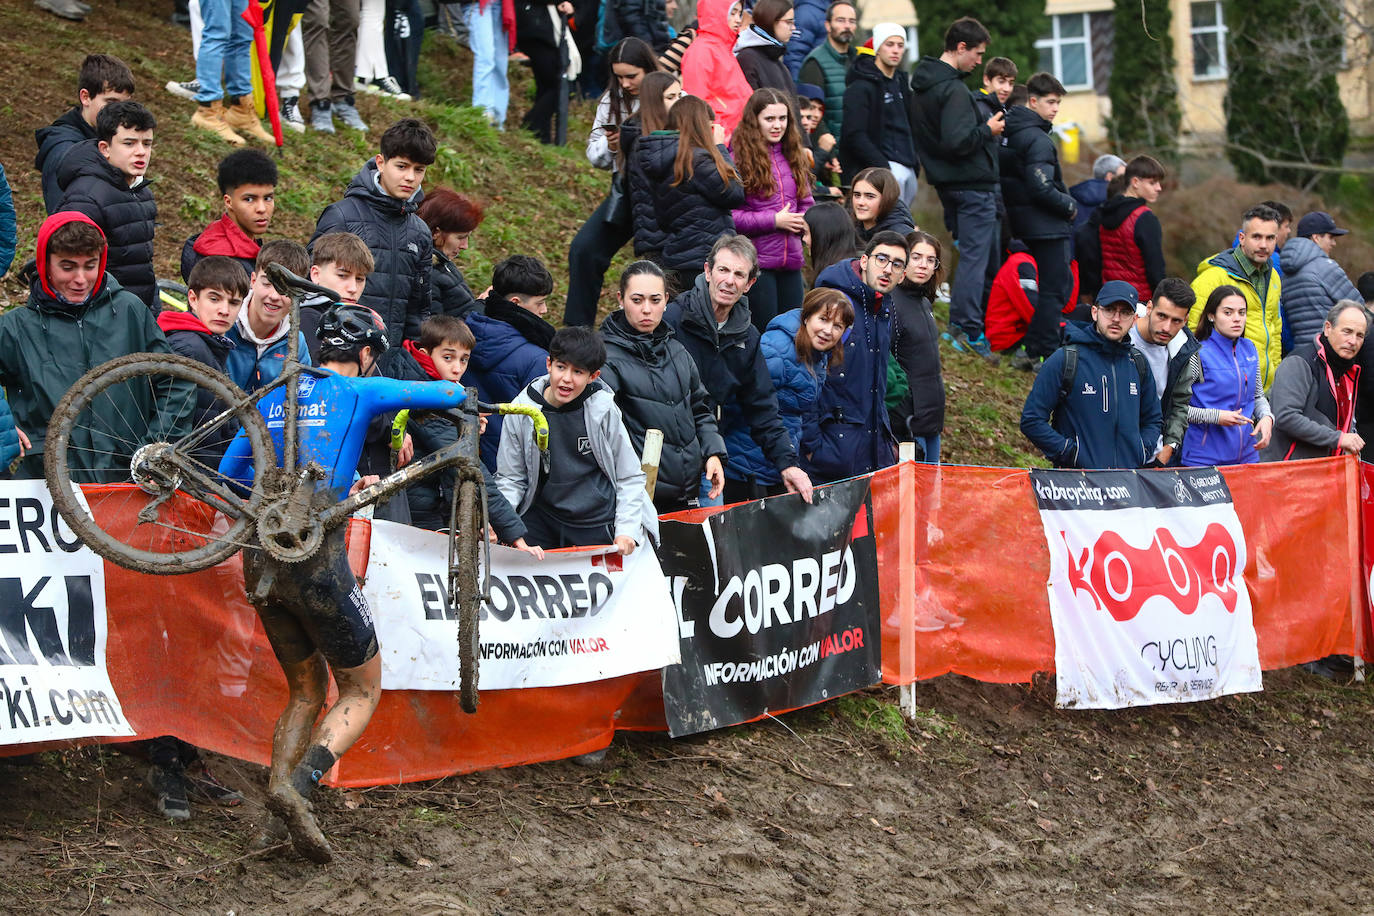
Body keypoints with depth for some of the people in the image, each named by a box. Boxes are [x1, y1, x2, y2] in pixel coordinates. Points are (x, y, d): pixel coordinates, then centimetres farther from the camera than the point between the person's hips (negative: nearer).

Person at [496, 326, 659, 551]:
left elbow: (630, 476, 1)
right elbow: (511, 479, 3)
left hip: (597, 524, -1)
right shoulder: (521, 412, -5)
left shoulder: (603, 410, -8)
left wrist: (626, 530, -9)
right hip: (542, 520, 1)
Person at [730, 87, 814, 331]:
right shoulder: (739, 158, -8)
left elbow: (806, 202, 21)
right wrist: (774, 221, -15)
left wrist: (805, 220, -2)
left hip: (791, 258, 6)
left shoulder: (793, 156, 13)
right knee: (764, 331, -4)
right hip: (756, 259, -6)